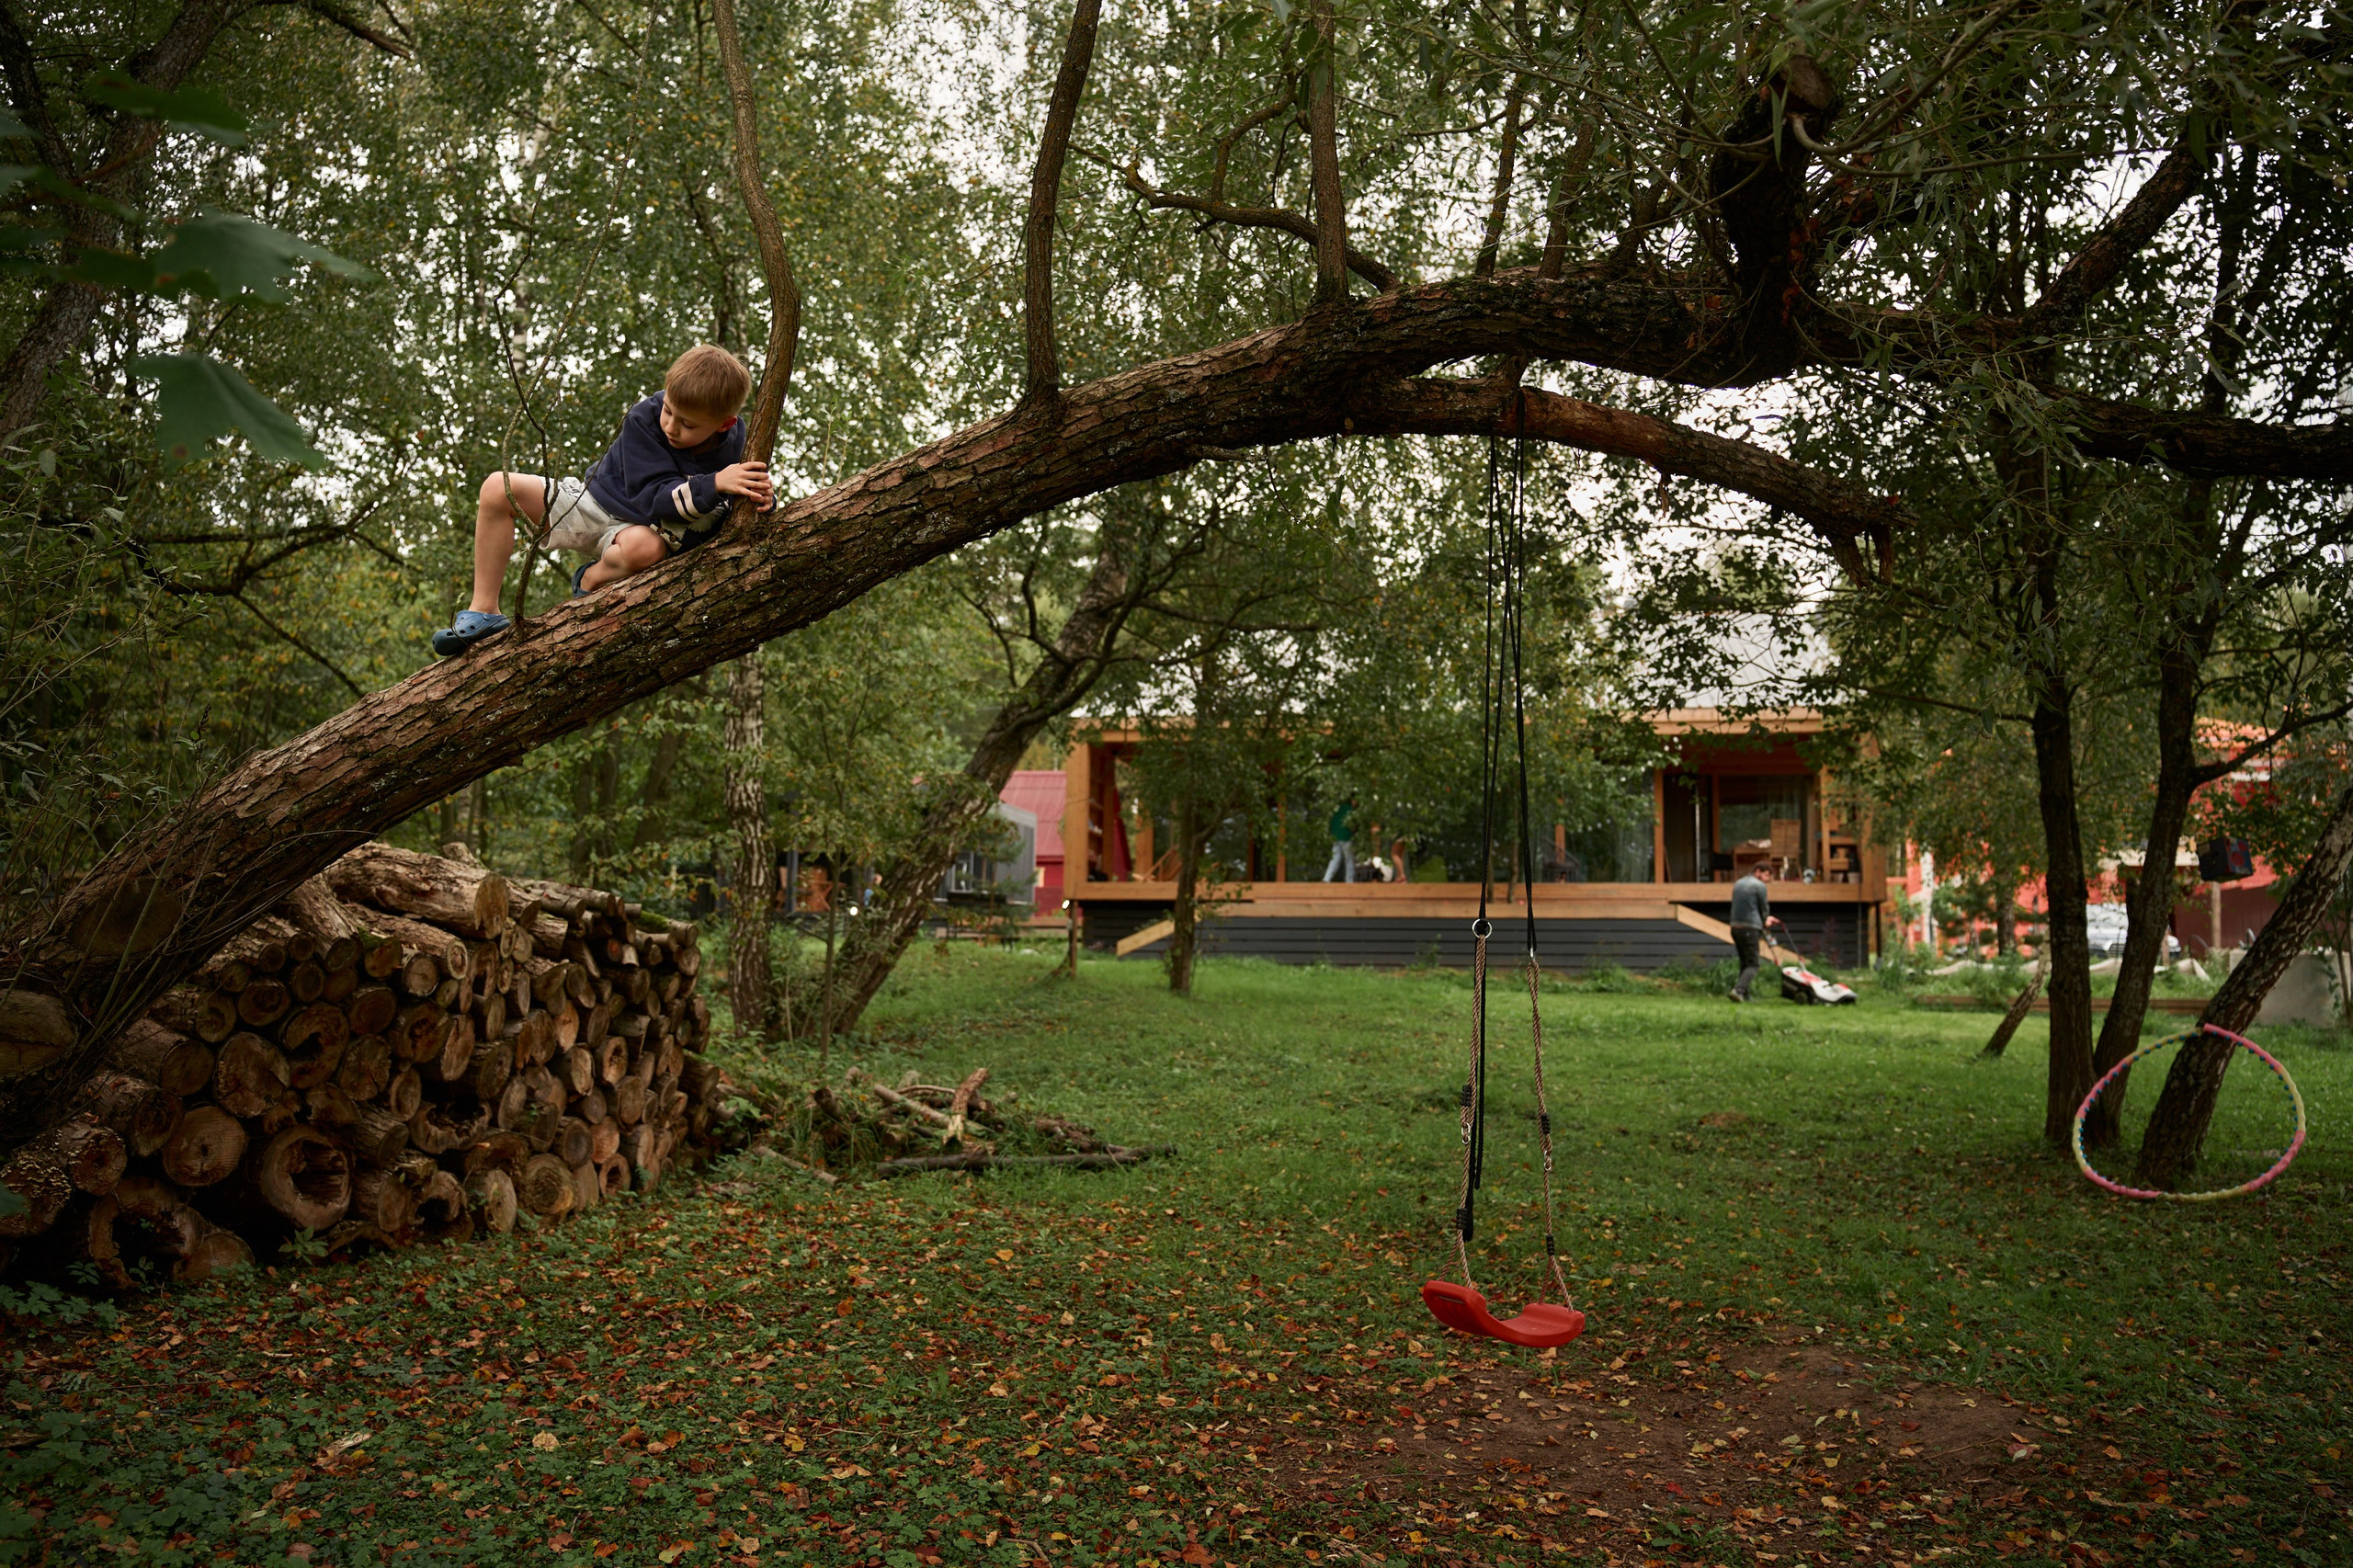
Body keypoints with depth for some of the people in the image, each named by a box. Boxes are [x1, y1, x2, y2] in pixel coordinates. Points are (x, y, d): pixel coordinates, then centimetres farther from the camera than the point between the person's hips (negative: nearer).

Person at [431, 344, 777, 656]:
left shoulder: (731, 450, -19)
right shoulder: (645, 419, -20)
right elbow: (651, 496, -27)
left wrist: (762, 497, -29)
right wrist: (713, 485, -41)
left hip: (646, 528, -3)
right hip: (598, 503, 3)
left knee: (643, 546, -43)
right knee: (498, 489, -11)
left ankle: (591, 581, -5)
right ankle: (484, 612, -4)